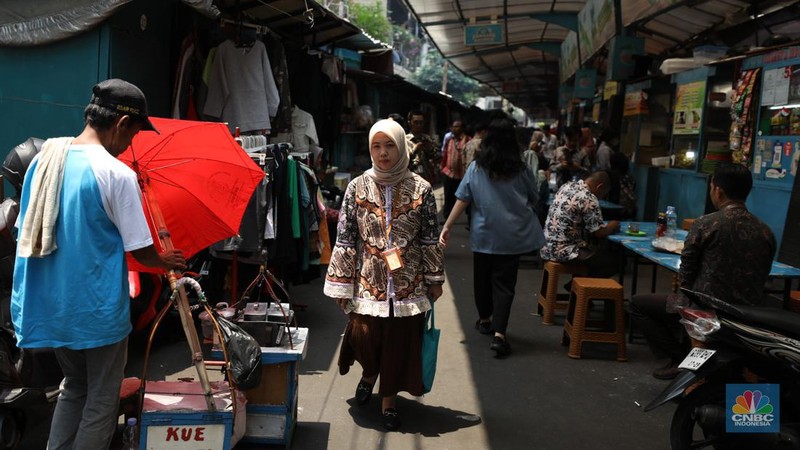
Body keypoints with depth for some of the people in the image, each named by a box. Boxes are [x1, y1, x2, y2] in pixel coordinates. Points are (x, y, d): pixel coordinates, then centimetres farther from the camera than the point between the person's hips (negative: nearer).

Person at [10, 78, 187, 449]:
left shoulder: (43, 160, 1)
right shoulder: (118, 174, -18)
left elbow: (26, 230, 10)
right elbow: (140, 251, -14)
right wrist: (166, 262, 7)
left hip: (52, 305, 7)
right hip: (98, 309, -7)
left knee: (73, 388, 24)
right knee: (101, 402, 10)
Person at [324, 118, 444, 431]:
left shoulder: (421, 189, -3)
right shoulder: (358, 187, -2)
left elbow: (430, 239, 2)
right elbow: (345, 239, -1)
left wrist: (435, 279, 5)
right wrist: (341, 283, -2)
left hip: (408, 283, 0)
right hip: (368, 281, 0)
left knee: (400, 343, 7)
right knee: (364, 337, 2)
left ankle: (389, 399, 30)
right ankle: (369, 373, 38)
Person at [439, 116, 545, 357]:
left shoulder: (476, 167, -3)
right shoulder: (520, 168, -4)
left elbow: (462, 200, -5)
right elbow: (533, 199, 7)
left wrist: (447, 226, 0)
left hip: (484, 234, 1)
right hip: (513, 234, -1)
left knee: (482, 278, 18)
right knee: (504, 282, 2)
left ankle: (485, 320, 37)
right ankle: (499, 334, -8)